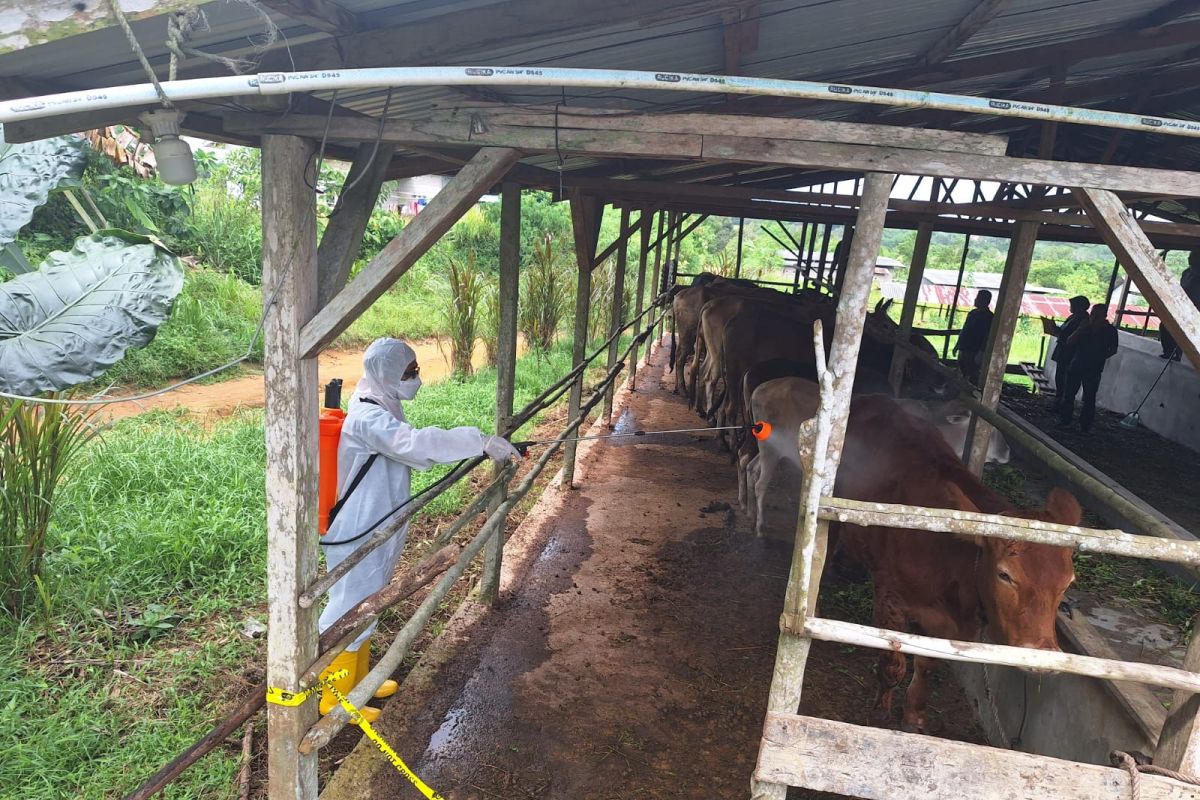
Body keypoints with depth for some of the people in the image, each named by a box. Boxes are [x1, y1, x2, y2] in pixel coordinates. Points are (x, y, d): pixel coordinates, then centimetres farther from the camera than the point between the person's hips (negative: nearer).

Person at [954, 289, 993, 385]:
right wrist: (957, 345, 22)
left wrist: (981, 353, -22)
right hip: (963, 349, 9)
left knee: (972, 377, -7)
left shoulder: (988, 317, -10)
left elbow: (987, 337, -16)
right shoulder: (973, 312, 15)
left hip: (974, 352, -9)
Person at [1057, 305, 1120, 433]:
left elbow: (1113, 350, 5)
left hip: (1093, 370, -2)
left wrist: (1100, 357, -7)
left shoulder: (1110, 330, 0)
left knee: (1089, 398, 0)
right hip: (1076, 365, 3)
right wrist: (1081, 329, -10)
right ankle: (1064, 419, 14)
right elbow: (1070, 342, 1)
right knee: (1069, 394, 4)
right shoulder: (1085, 327, 6)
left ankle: (1085, 425, 7)